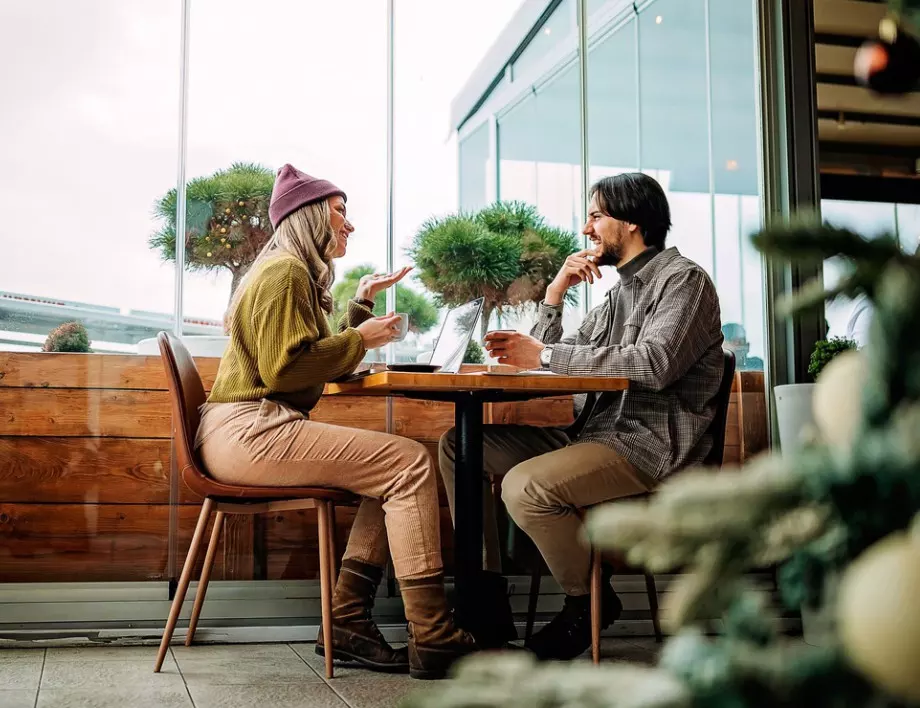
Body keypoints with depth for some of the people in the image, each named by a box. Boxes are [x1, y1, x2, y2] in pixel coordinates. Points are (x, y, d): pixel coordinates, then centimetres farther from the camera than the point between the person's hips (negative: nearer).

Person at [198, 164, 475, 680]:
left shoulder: (297, 273, 23)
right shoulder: (285, 271, -8)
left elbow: (330, 364, 24)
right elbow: (284, 368, -19)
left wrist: (363, 304, 20)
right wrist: (360, 339, -9)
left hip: (253, 430, 10)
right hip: (246, 430, -10)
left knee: (394, 470, 7)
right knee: (412, 464, -16)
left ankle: (348, 623, -1)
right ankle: (434, 640, -16)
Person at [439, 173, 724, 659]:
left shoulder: (683, 280, -4)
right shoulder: (619, 293, 23)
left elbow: (654, 365, -24)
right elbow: (556, 361, 18)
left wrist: (545, 355, -18)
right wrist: (555, 294, 5)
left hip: (649, 445, -9)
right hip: (594, 434, 9)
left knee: (525, 486, -31)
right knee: (459, 445, 1)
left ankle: (589, 603, -6)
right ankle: (488, 600, 1)